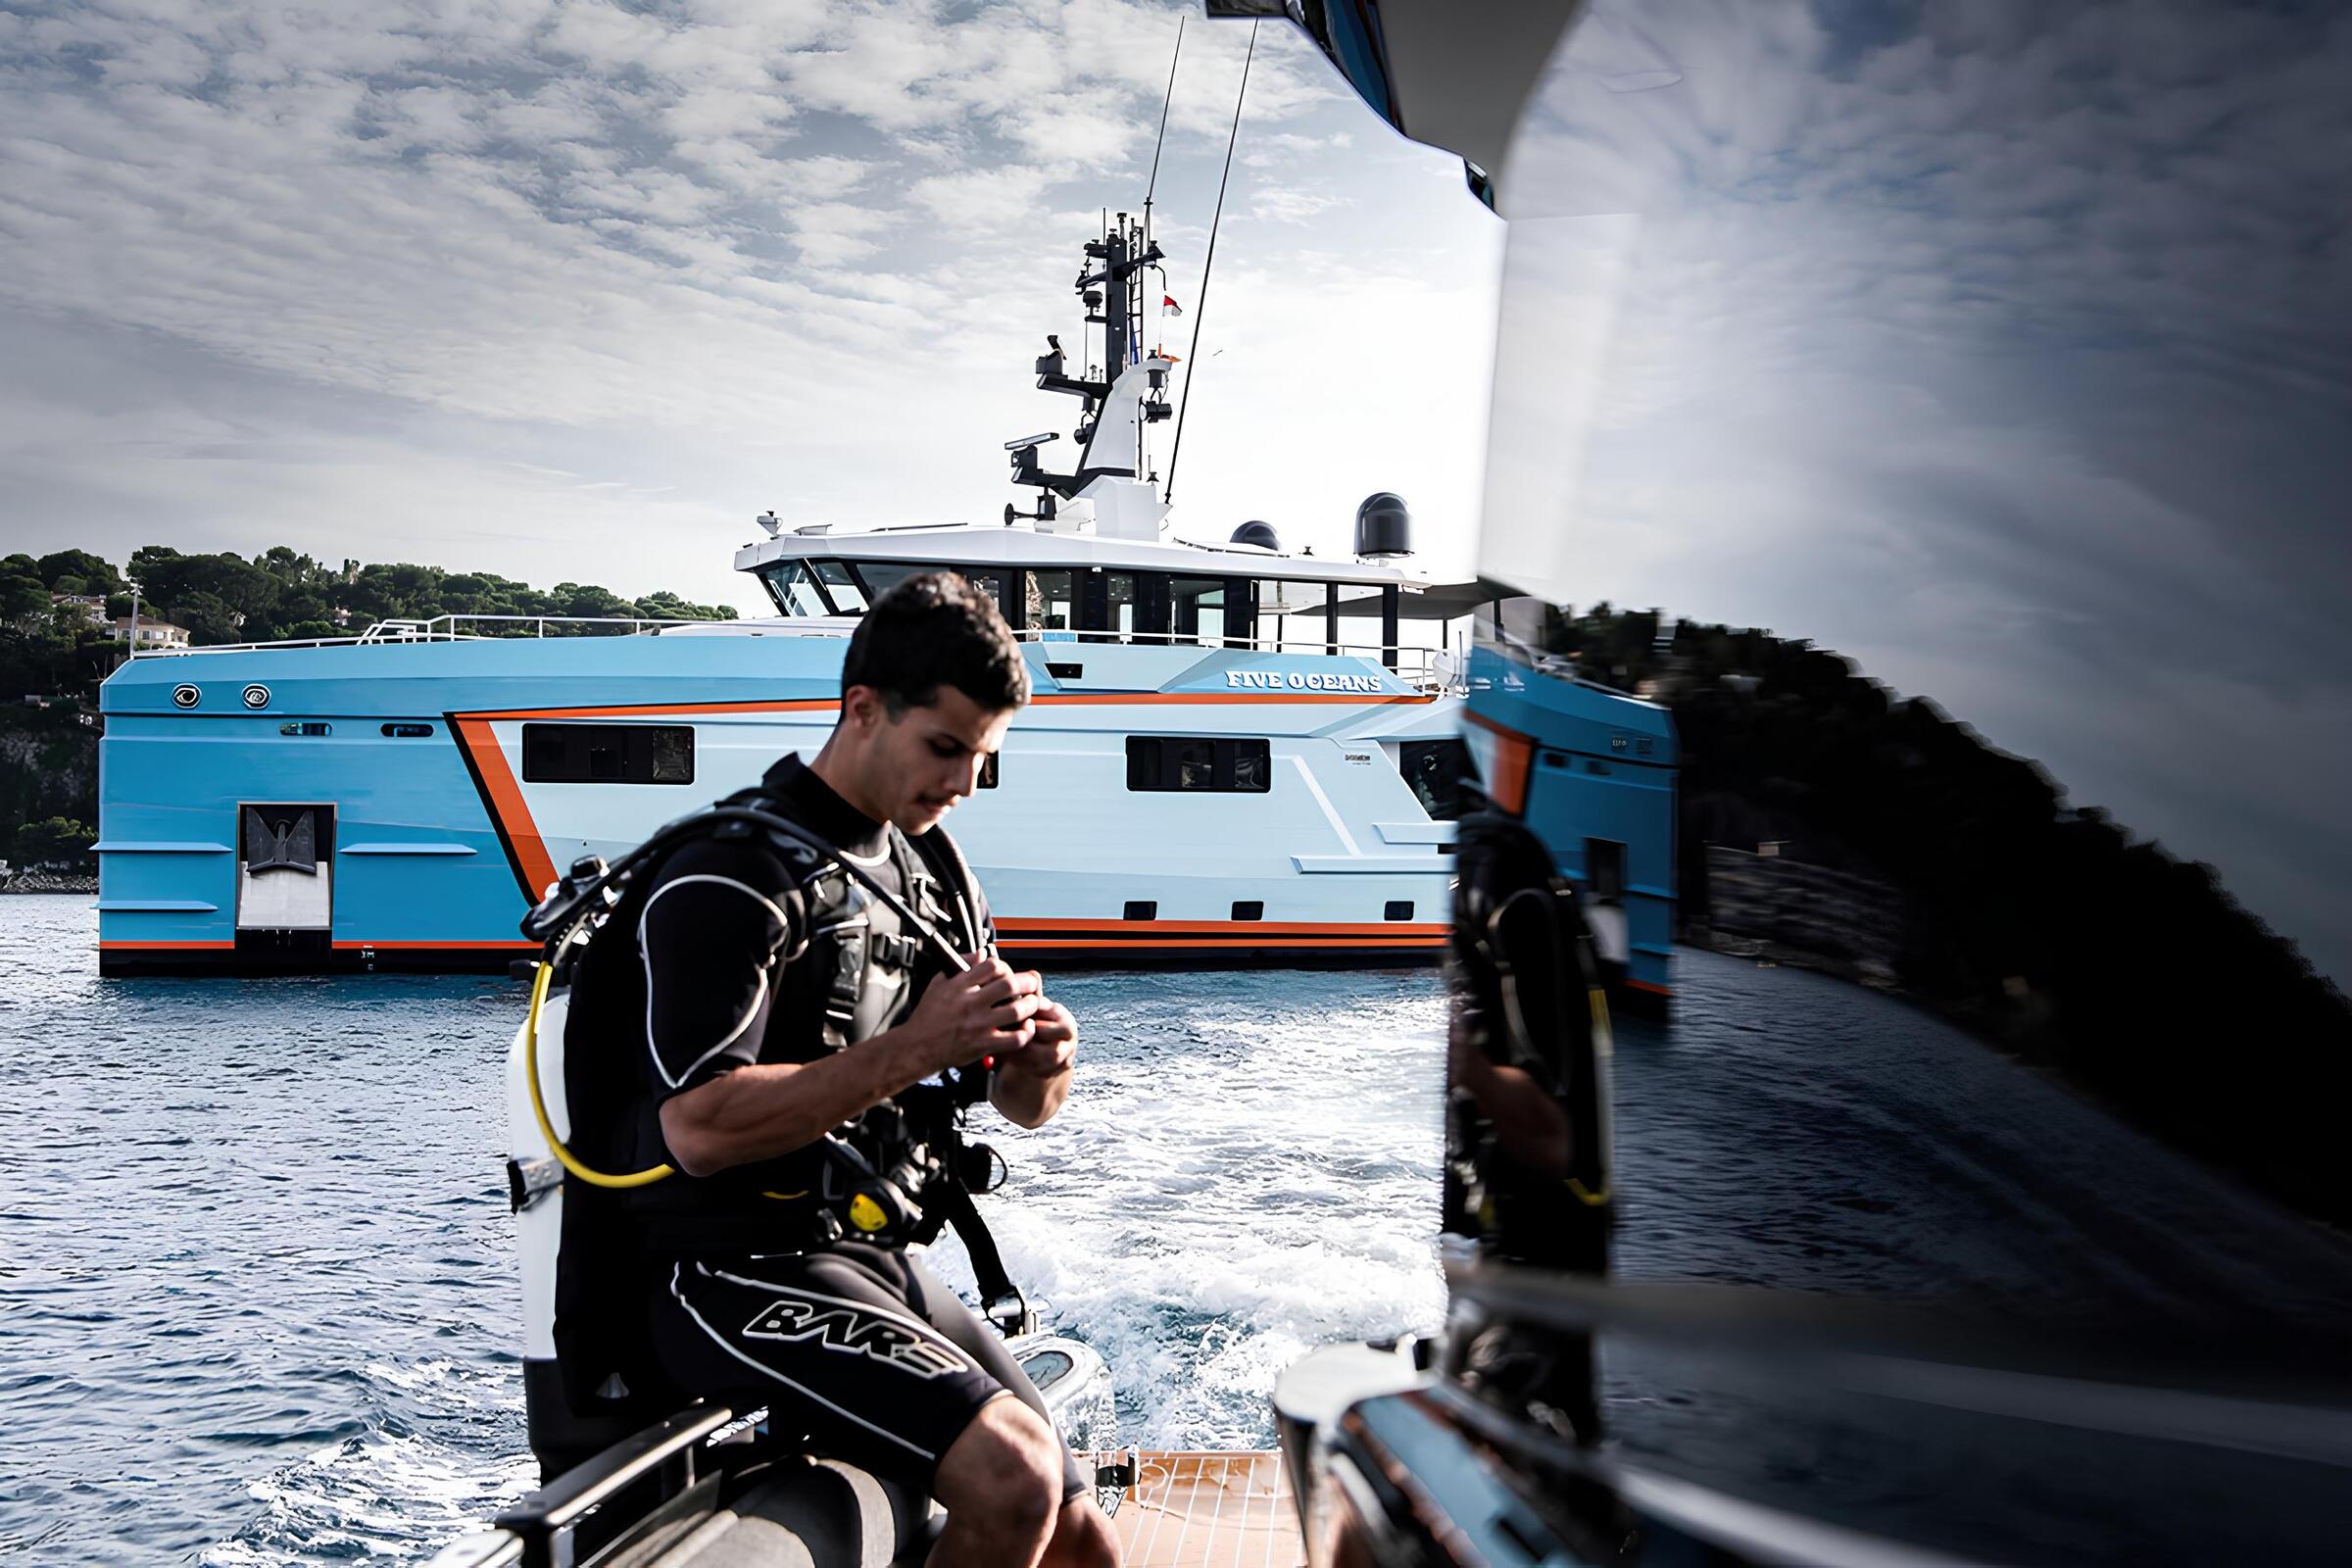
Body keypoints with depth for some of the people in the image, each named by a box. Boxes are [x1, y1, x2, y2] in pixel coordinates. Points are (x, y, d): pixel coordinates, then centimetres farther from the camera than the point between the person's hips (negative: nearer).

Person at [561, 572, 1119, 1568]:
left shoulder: (930, 869, 14)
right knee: (1010, 1471, -26)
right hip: (729, 1271, -8)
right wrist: (909, 1051, -26)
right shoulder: (731, 877, -13)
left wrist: (1041, 1057, -9)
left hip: (872, 1259, 8)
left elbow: (1024, 1105, 15)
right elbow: (697, 1129, -24)